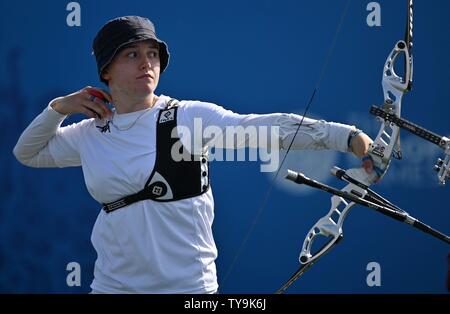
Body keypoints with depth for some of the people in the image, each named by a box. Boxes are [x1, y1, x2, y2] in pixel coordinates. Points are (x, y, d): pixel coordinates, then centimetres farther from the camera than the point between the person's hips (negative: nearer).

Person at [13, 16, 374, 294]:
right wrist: (58, 109, 3)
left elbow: (272, 127, -18)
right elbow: (28, 153, 21)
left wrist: (347, 135, -28)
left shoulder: (189, 117, -7)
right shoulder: (91, 133, 5)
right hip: (112, 283, 4)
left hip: (187, 285, -4)